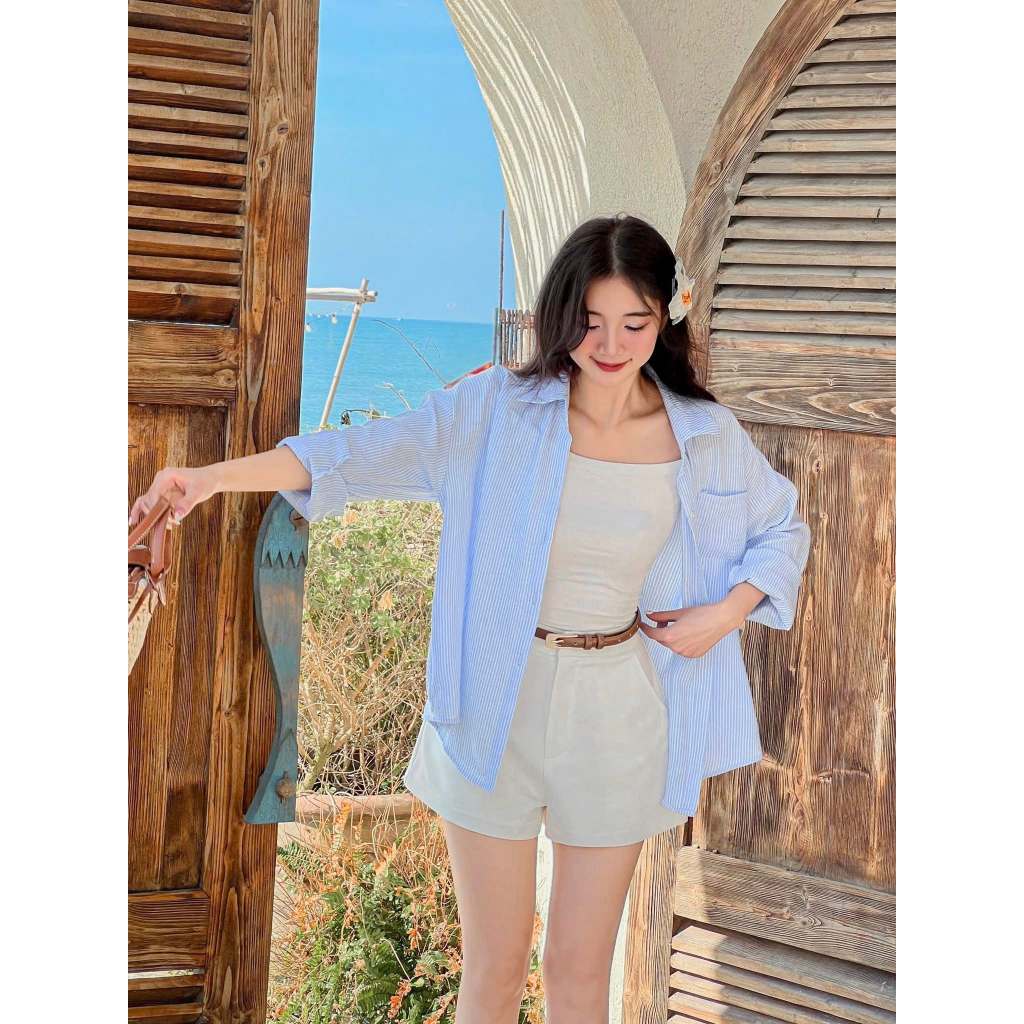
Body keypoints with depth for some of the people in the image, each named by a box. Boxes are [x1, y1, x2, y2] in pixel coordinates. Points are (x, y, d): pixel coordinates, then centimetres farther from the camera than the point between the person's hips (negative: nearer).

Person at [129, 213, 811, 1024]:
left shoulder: (707, 435, -3)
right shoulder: (499, 409, -8)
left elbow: (785, 529, 13)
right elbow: (373, 450, -19)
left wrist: (724, 613, -5)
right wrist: (220, 475, -33)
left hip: (617, 714, 1)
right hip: (499, 707, -1)